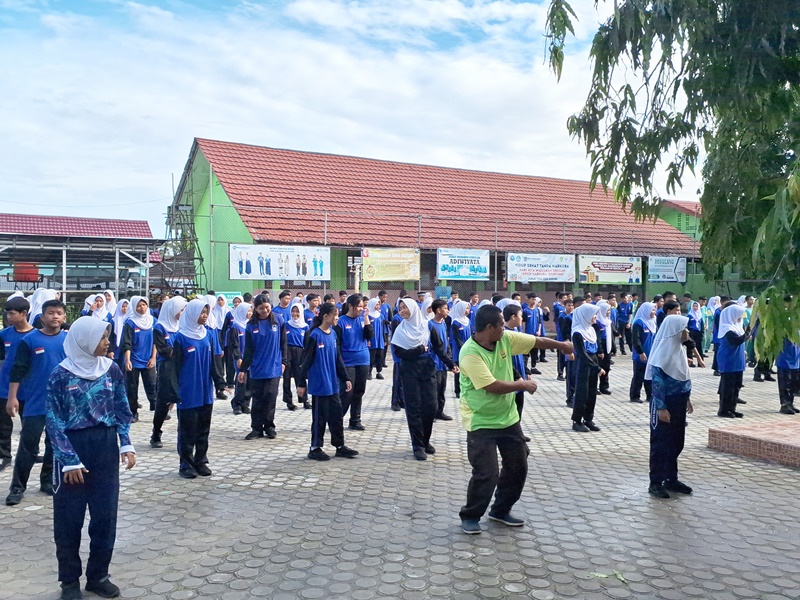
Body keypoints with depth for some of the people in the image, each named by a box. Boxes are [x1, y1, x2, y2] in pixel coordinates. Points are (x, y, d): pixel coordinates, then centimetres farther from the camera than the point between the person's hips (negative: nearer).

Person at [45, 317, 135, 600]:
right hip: (72, 447, -3)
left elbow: (122, 410, 7)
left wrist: (126, 445, -3)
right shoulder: (61, 375, -10)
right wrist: (69, 460, -14)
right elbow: (55, 422, -9)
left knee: (105, 513, 8)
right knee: (69, 517, 6)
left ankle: (98, 576, 23)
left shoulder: (111, 369, 1)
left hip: (105, 447, 3)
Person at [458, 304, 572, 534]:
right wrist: (522, 384, -14)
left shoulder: (505, 339, -3)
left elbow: (535, 341, 12)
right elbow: (492, 386, -28)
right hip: (482, 422, -8)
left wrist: (561, 345, 24)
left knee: (518, 467, 14)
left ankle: (501, 511, 33)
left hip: (508, 418, 8)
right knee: (486, 474, -10)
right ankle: (470, 516, 13)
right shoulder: (470, 354, -25)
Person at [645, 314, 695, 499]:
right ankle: (655, 483, 9)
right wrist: (661, 408, -20)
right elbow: (657, 381, -19)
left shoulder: (679, 348, 8)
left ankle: (671, 479, 26)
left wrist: (687, 399, 17)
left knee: (676, 443, 15)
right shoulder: (662, 351, -17)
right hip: (665, 405, -8)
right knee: (660, 444, 0)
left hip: (678, 404, 8)